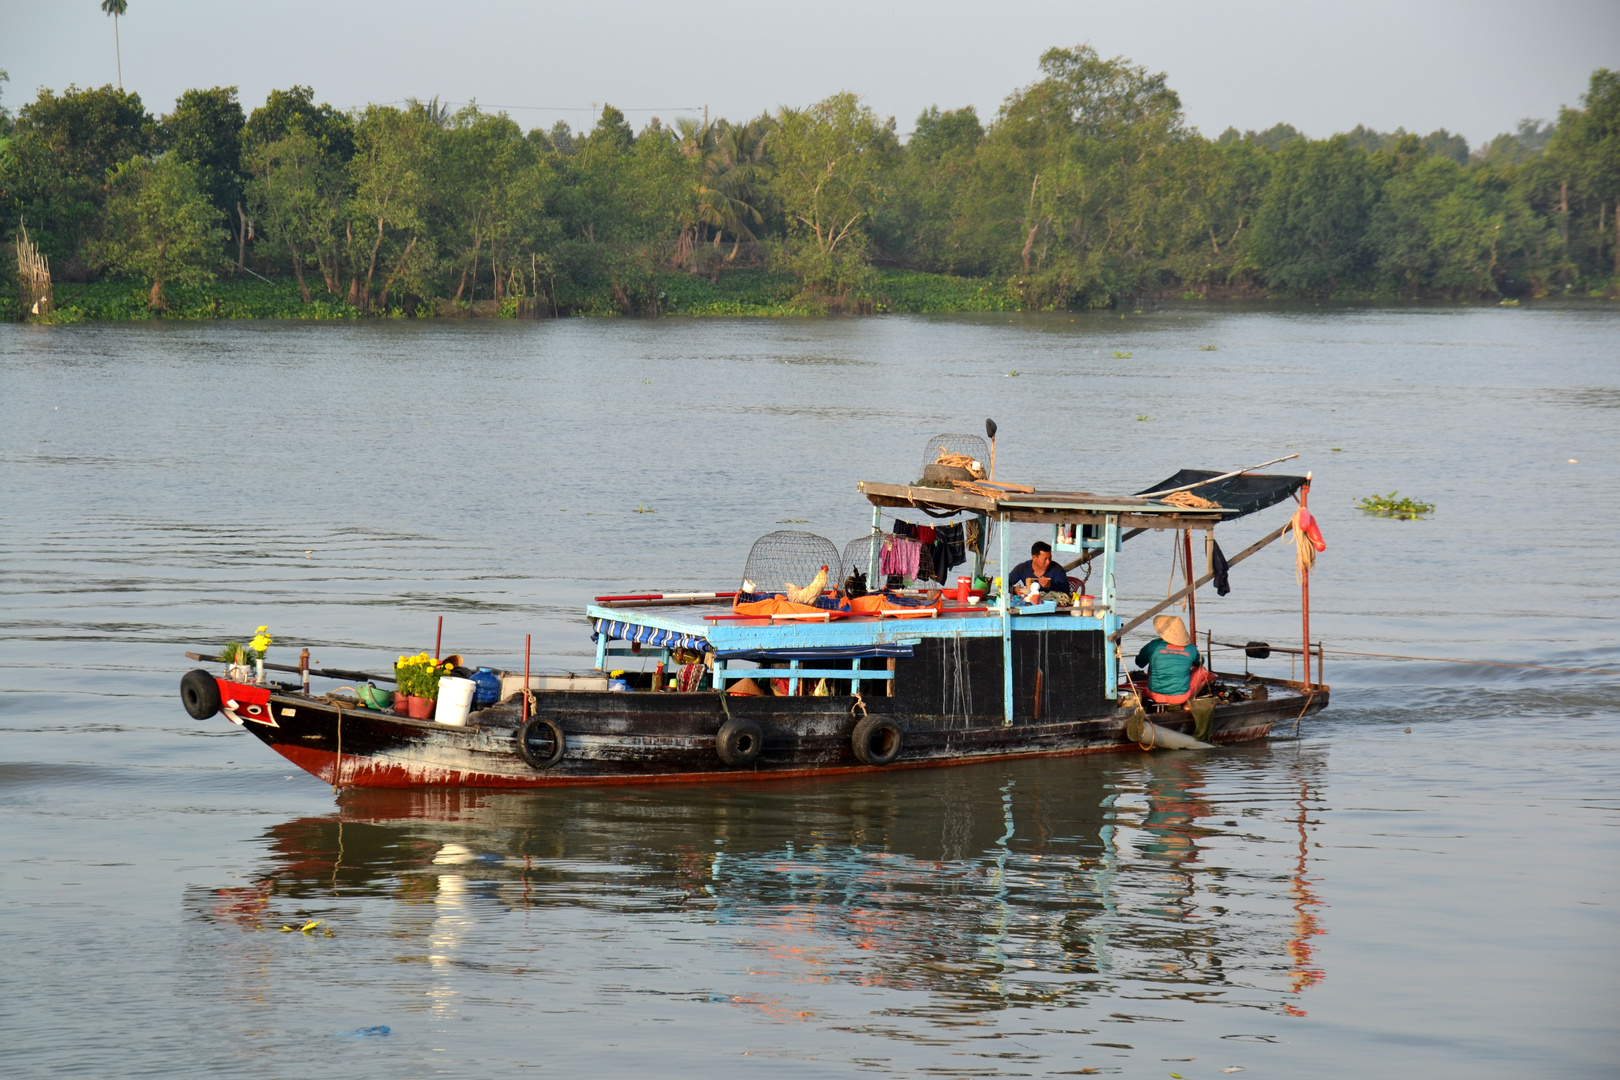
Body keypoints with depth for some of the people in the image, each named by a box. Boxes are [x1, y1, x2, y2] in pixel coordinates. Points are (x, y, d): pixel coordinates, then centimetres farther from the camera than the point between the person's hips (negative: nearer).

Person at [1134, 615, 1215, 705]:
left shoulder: (1154, 645, -11)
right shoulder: (1191, 649, -6)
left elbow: (1139, 663, 7)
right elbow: (1199, 663, 17)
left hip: (1155, 696, 1)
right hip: (1181, 698, -1)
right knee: (1201, 670, 23)